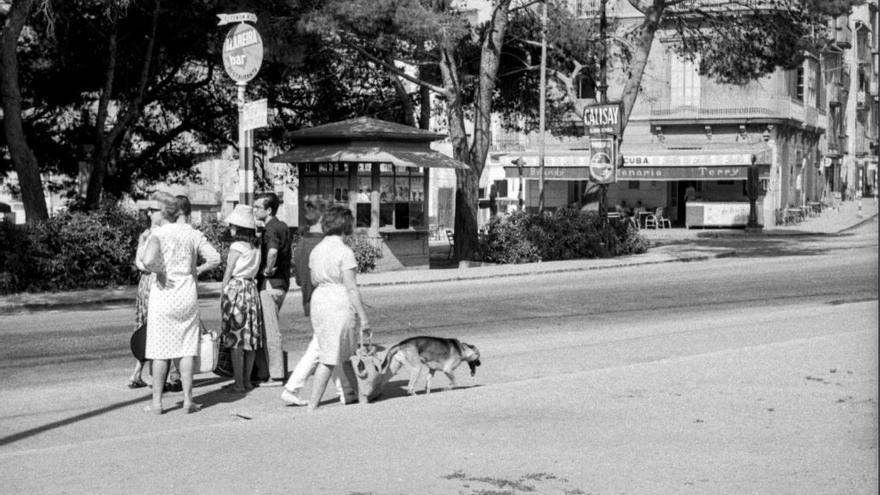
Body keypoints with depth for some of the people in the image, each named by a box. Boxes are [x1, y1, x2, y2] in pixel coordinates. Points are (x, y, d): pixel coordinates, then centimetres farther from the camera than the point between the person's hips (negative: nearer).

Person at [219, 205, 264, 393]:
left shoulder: (237, 246, -9)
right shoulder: (255, 247, 9)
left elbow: (228, 273, -7)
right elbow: (255, 270, 4)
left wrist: (223, 294, 0)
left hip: (236, 288, -7)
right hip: (252, 287, 7)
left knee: (236, 338, -3)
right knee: (250, 338, 10)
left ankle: (239, 383, -2)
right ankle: (247, 381, 15)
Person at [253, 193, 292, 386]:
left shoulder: (270, 229, -16)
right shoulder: (282, 226, 14)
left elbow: (272, 252, -36)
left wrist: (268, 270, -21)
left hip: (270, 283, -10)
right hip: (282, 281, 10)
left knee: (270, 329, -4)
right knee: (264, 328, 16)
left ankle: (276, 376, -1)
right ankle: (264, 370, 21)